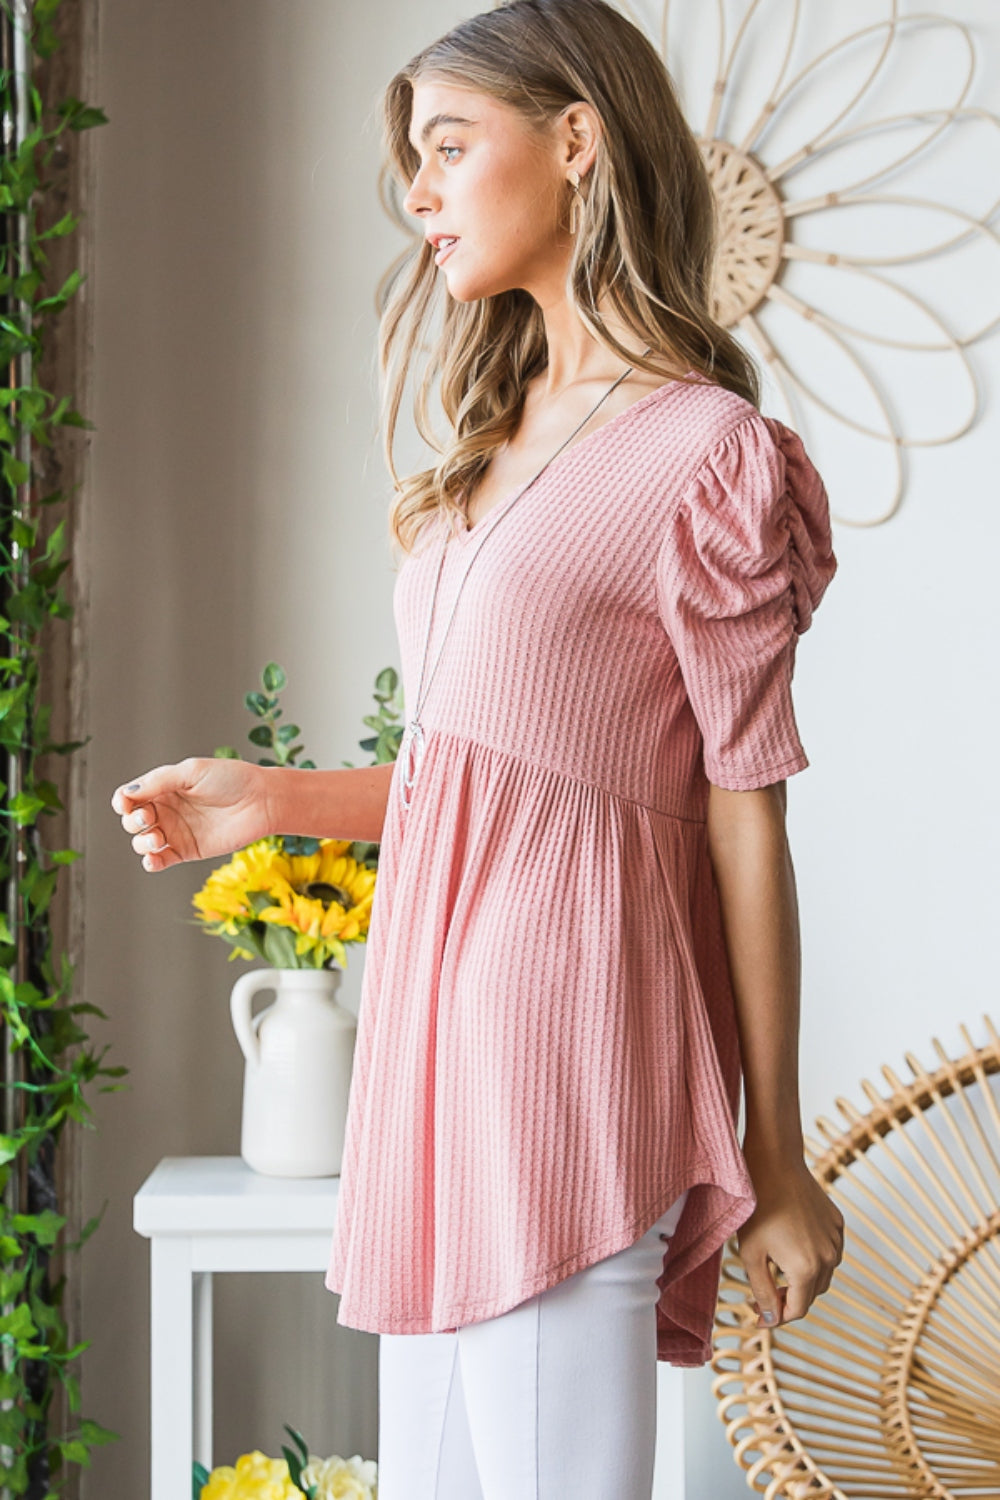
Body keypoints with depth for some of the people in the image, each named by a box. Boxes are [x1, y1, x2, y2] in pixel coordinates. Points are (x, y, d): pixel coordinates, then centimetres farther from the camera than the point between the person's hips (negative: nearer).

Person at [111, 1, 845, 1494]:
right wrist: (275, 799, 11)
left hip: (562, 1030, -8)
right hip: (443, 1021, 8)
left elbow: (746, 819, -8)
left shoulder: (707, 452, -7)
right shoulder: (498, 441, 19)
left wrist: (776, 1161, -6)